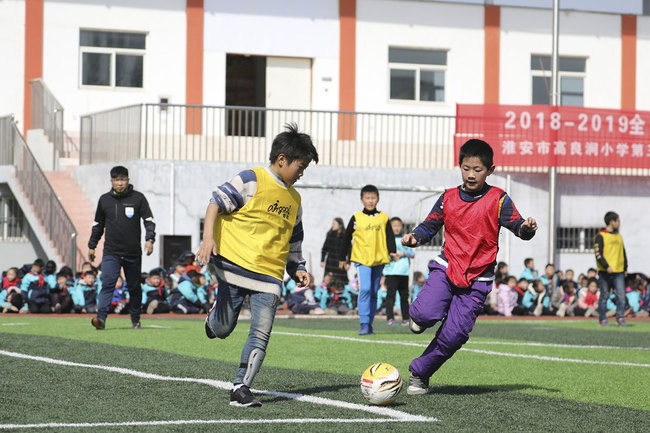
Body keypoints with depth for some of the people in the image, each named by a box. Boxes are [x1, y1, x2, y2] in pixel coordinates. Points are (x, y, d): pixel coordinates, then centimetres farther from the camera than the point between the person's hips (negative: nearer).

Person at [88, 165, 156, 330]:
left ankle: (135, 319, 25)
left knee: (134, 288, 10)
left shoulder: (138, 198, 2)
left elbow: (149, 220, 0)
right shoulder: (104, 199, 9)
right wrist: (92, 246, 19)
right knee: (107, 284, -16)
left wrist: (150, 239, -15)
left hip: (133, 253, 0)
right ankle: (101, 317, -25)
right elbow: (98, 224, 20)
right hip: (111, 253, 0)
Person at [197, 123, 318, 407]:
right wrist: (209, 238, -21)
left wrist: (298, 269, 19)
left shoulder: (294, 199, 19)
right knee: (222, 330, 1)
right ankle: (216, 313, 37)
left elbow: (293, 239, 30)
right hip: (233, 265, -5)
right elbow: (216, 203, -9)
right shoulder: (252, 180, -3)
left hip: (269, 276, 5)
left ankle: (241, 388, -6)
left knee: (261, 333, -10)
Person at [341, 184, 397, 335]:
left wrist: (392, 252, -9)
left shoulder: (384, 218, 9)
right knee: (365, 289, -18)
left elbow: (389, 237, 9)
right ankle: (364, 323, -17)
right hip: (362, 258, -3)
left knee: (374, 293, 8)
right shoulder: (356, 218, 4)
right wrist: (343, 258, 14)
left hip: (379, 260, 3)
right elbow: (347, 238, 11)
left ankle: (369, 324, 16)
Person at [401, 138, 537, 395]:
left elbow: (517, 226, -5)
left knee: (454, 334, -8)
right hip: (446, 267, 1)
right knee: (426, 313, -25)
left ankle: (420, 374, 10)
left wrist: (526, 228, -28)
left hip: (477, 278, -1)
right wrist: (414, 237, -6)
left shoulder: (498, 199, -1)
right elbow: (430, 226, 14)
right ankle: (419, 317, 14)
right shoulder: (448, 198, 7)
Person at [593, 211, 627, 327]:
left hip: (619, 272, 5)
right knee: (604, 296, 0)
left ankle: (620, 318, -2)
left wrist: (625, 268, 18)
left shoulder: (619, 236, 19)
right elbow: (598, 254, -11)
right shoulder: (600, 236, -2)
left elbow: (623, 253, 25)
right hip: (605, 273, -5)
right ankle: (602, 319, 7)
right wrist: (607, 267, -20)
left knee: (621, 295, -6)